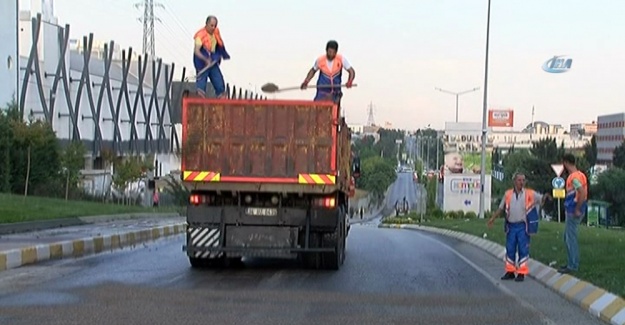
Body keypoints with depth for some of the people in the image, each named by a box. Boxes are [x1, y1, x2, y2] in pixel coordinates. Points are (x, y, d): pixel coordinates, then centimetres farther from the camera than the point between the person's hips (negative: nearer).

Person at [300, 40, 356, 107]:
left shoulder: (341, 59, -12)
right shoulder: (320, 60, -10)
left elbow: (351, 71, -10)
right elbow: (313, 70, 8)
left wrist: (350, 81, -29)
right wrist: (306, 81, -4)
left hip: (335, 93, 1)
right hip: (322, 91, -1)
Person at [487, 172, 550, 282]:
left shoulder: (530, 193, -1)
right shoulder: (508, 194, 7)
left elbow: (541, 199, -6)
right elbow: (501, 208, 15)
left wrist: (545, 197, -29)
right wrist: (493, 218, 10)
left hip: (523, 226, -3)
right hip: (511, 226, 3)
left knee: (523, 249, -1)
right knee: (510, 249, 8)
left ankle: (521, 273, 5)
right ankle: (510, 272, 18)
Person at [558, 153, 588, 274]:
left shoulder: (574, 177, -18)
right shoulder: (579, 174, 13)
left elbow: (582, 194, -27)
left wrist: (577, 210, -22)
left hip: (573, 212, -10)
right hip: (571, 211, 10)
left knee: (570, 238, -4)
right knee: (568, 237, 17)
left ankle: (572, 266, 1)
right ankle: (573, 263, 24)